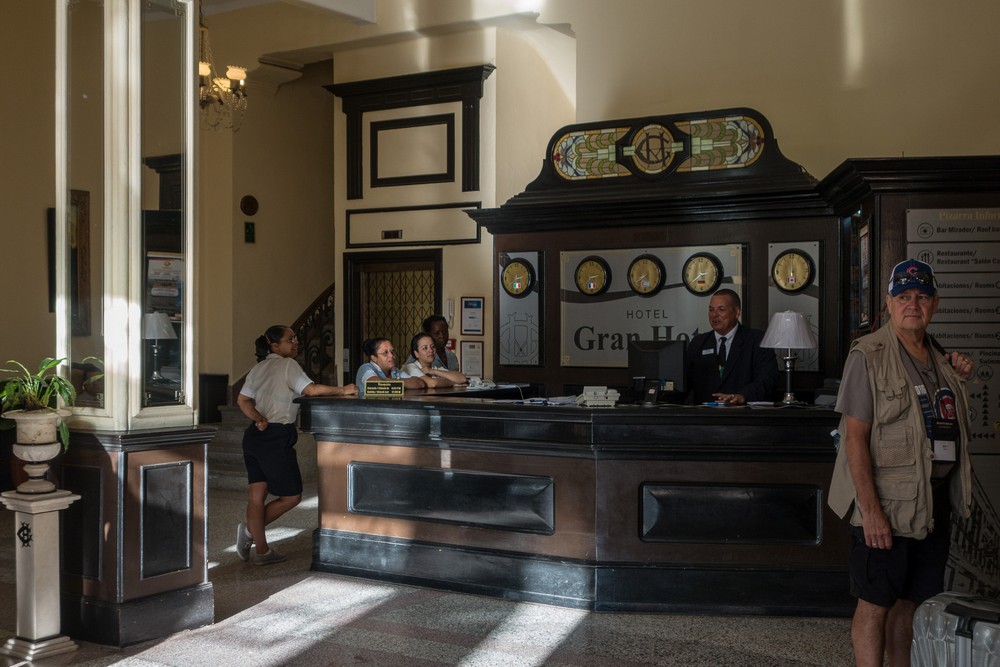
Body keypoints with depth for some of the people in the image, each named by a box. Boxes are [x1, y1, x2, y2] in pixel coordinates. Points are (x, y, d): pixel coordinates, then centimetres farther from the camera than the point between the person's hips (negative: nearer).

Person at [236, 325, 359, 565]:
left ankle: (261, 550, 11)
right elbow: (311, 389, -19)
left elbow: (242, 400, 10)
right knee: (291, 496, 4)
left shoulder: (258, 368, 17)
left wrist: (259, 419, 0)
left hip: (254, 435, 9)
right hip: (276, 438, -9)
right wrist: (342, 390, -14)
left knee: (257, 493, 8)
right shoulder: (287, 365, -7)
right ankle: (250, 530, -1)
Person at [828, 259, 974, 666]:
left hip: (936, 500, 7)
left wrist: (960, 380, 7)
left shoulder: (939, 357, 12)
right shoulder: (869, 355, -10)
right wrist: (870, 509, -20)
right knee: (876, 603, 1)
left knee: (911, 602, 16)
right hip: (888, 503, -7)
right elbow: (855, 437, -15)